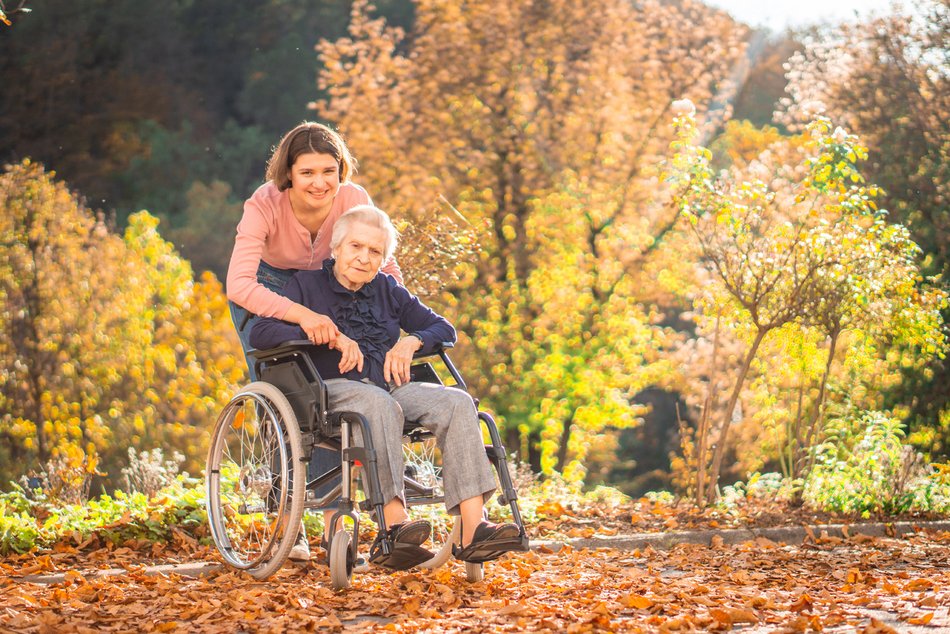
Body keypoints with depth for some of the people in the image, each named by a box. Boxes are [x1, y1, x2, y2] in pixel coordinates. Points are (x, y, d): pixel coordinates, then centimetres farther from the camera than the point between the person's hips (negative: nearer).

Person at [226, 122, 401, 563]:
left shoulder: (354, 201, -27)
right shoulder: (265, 205, -35)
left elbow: (386, 268, -22)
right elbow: (238, 285, -45)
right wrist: (303, 315, -58)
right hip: (266, 290, -2)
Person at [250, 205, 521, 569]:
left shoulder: (387, 290, 21)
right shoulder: (308, 285, 8)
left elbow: (443, 329, 23)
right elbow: (260, 334, -7)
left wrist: (411, 341, 0)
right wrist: (329, 337, -16)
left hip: (390, 386, 5)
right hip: (333, 390, -5)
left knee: (457, 402, -23)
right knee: (380, 404, -39)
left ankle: (472, 531, -35)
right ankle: (394, 526, -48)